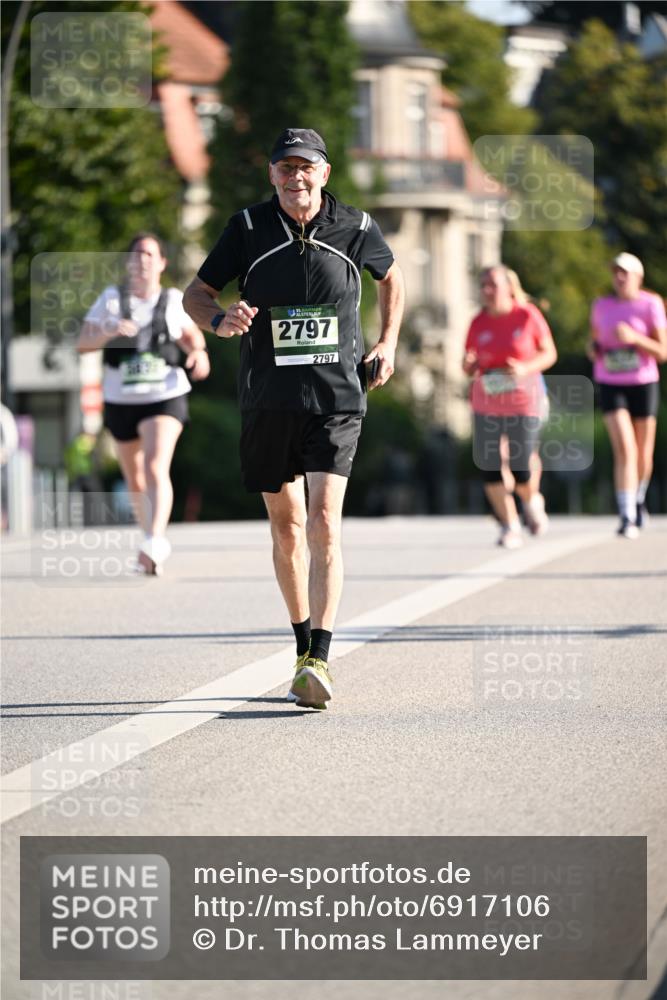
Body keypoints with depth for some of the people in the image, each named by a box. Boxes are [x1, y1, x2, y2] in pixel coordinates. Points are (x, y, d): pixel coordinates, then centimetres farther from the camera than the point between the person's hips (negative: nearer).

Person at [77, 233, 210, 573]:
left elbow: (192, 334, 21)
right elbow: (82, 343, -4)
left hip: (165, 398, -3)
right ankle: (155, 540, 35)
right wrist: (108, 332, -24)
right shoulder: (111, 299, 1)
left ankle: (154, 542, -36)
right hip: (121, 401, 3)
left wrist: (198, 353, -1)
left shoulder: (174, 301, 3)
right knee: (135, 481, 14)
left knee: (156, 468, -24)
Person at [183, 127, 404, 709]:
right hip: (268, 400, 2)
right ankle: (304, 643, 26)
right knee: (286, 524, 11)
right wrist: (220, 319, -16)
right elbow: (196, 294, 6)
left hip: (336, 398, -2)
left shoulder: (355, 229, 0)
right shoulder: (248, 229, -1)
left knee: (325, 520, -15)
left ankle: (319, 661, -21)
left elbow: (391, 275, 22)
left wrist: (388, 344, 11)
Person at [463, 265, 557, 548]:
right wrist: (469, 363, -15)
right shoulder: (478, 323, 1)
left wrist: (526, 369, -17)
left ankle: (532, 501, 31)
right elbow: (469, 369, 9)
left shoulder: (528, 316, -6)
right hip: (487, 404, 3)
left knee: (520, 471, -5)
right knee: (489, 467, -7)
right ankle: (510, 527, 8)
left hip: (524, 401, -3)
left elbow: (549, 353, 1)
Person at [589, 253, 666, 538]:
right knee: (625, 450, -18)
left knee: (643, 455, 12)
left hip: (643, 385, 0)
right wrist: (592, 349, -7)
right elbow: (594, 342, 17)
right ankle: (627, 519, -19)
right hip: (610, 386, 0)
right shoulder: (601, 306, 2)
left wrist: (634, 338, -26)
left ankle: (638, 499, 44)